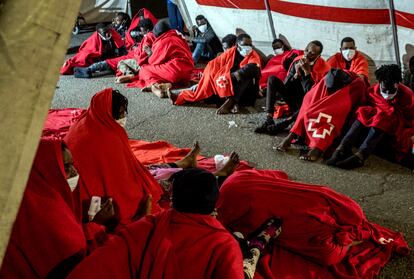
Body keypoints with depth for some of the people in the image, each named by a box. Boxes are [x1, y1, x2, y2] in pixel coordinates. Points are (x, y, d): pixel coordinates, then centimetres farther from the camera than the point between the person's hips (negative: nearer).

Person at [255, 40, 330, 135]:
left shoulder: (323, 68, -18)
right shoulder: (297, 61, -5)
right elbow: (285, 86, -3)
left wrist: (307, 71, -28)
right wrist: (297, 74, -19)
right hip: (294, 99, 5)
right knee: (272, 79, -12)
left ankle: (283, 124, -34)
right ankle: (269, 120, -25)